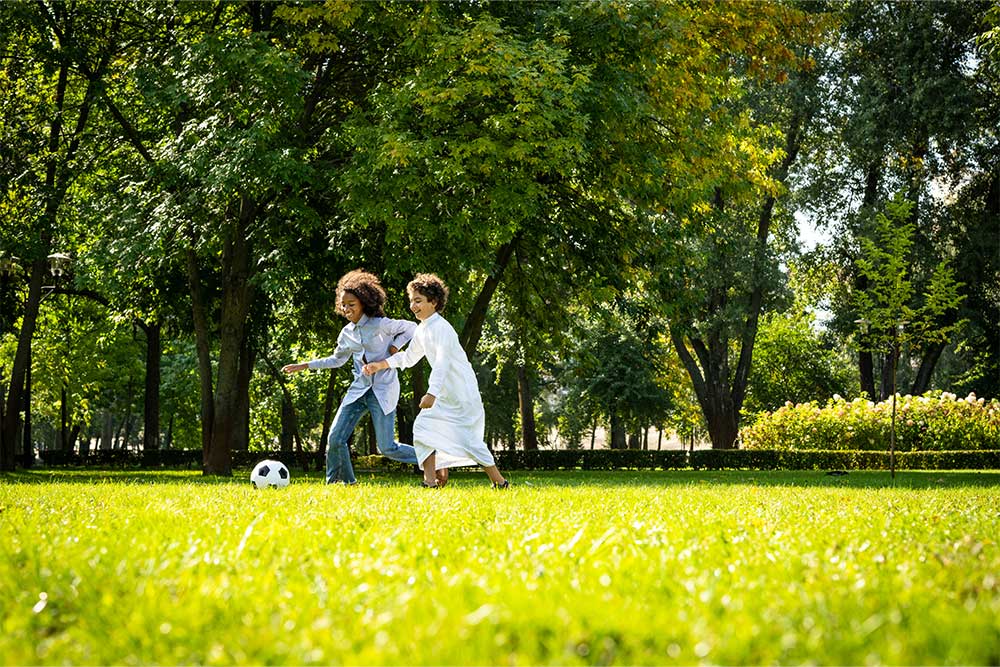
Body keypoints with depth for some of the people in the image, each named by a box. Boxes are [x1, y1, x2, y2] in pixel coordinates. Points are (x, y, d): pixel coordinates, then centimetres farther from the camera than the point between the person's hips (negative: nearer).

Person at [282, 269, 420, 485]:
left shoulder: (380, 325, -8)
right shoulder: (347, 333, 9)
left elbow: (411, 328, 1)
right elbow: (337, 360, 25)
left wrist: (394, 348, -11)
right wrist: (304, 366, 23)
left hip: (383, 391, -6)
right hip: (359, 389, 6)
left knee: (387, 448, -8)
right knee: (335, 439, -5)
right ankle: (345, 482, 10)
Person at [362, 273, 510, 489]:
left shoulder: (441, 328, -19)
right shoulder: (421, 330, 9)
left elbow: (442, 362, -31)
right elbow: (408, 357, 24)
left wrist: (432, 393, -41)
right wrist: (380, 365, 16)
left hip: (463, 394, -9)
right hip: (444, 394, 9)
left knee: (469, 440, -8)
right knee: (423, 427, -2)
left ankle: (500, 483, 6)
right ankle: (430, 481, -3)